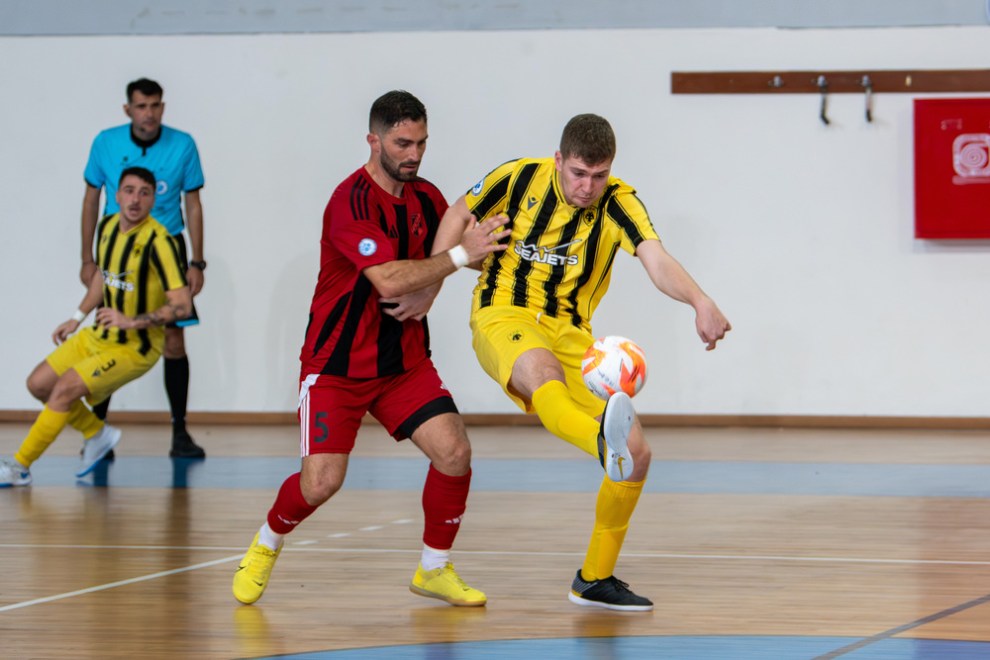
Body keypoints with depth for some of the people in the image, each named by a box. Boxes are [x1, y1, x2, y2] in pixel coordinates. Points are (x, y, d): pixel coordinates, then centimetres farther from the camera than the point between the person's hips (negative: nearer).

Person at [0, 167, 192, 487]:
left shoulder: (158, 242, -24)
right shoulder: (107, 227, 0)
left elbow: (182, 305, -28)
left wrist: (132, 322, -32)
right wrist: (77, 317, 18)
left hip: (135, 347, -8)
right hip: (100, 335, 8)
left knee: (66, 387, -21)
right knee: (38, 384, 6)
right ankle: (98, 434, 25)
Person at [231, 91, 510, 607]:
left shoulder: (427, 199, 4)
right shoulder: (351, 200, -19)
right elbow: (388, 279, -29)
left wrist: (425, 295, 0)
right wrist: (461, 255, -30)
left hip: (405, 361, 6)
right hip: (337, 365, -6)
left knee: (454, 451, -12)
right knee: (321, 482, -15)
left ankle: (434, 569, 8)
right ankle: (265, 547, 18)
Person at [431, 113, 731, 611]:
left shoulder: (619, 203, -8)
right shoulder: (521, 177, -6)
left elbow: (656, 261, -26)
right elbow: (459, 215, 11)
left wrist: (700, 301, -46)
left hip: (572, 335, 3)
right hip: (504, 316, -3)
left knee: (637, 455, -4)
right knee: (542, 370, -41)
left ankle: (595, 579, 15)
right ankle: (604, 442, -76)